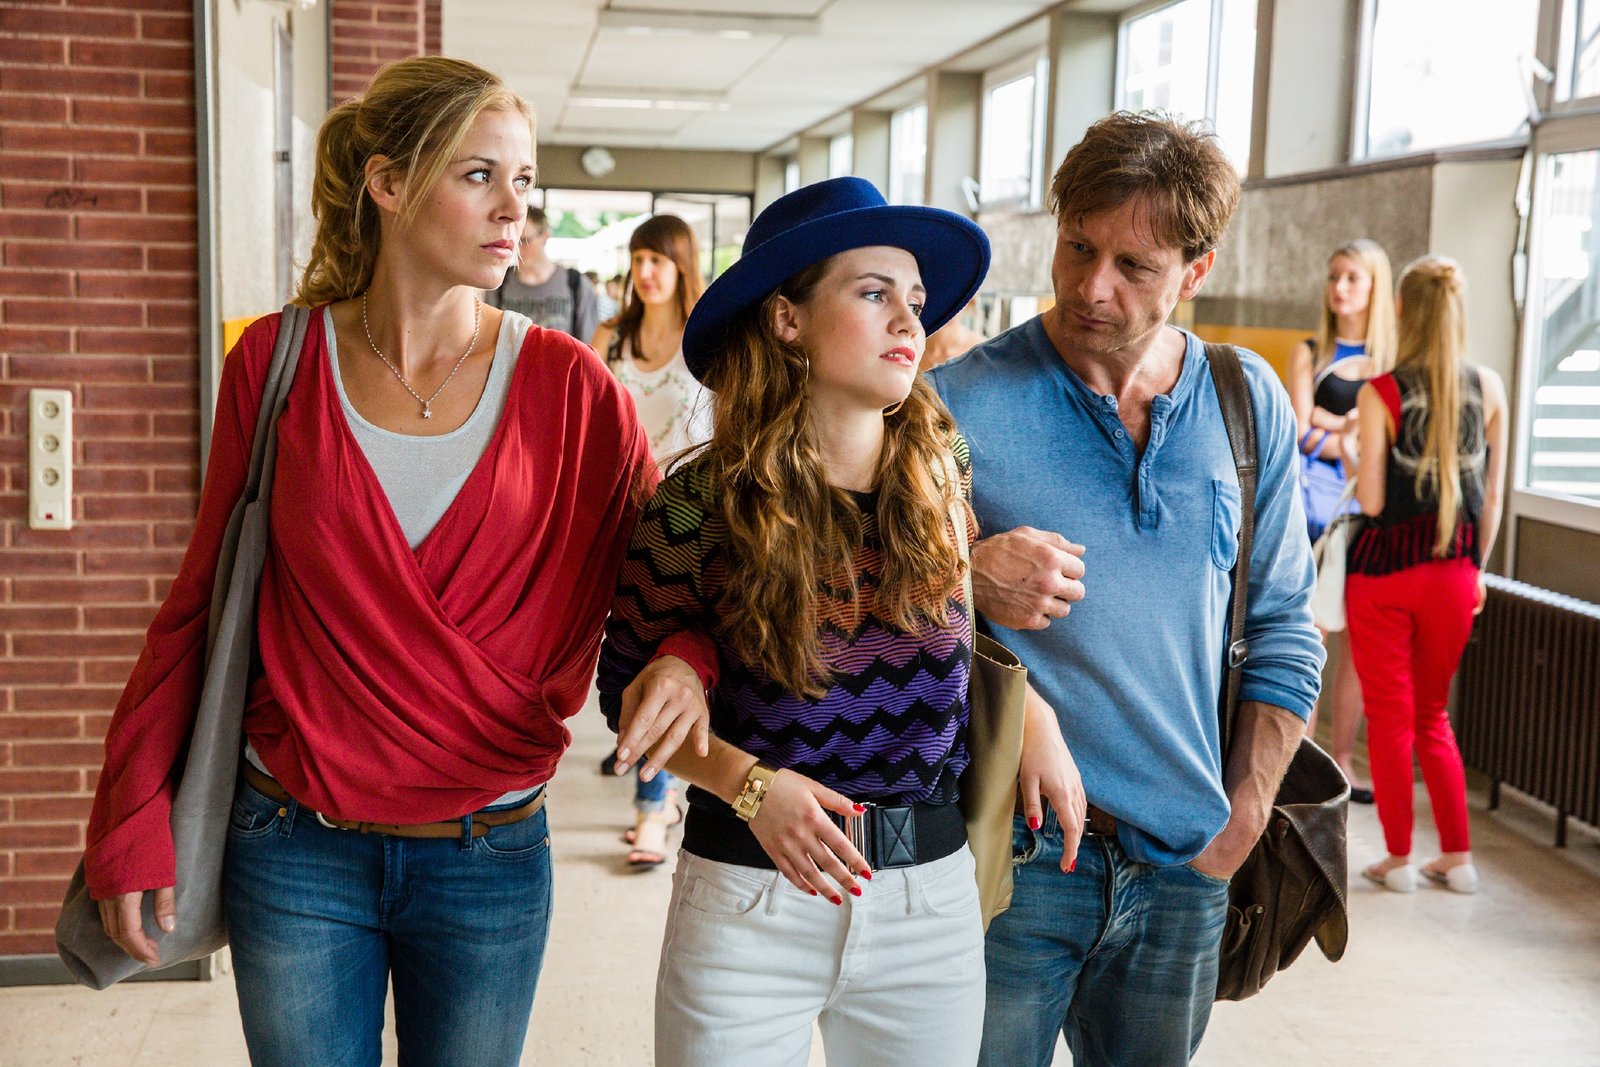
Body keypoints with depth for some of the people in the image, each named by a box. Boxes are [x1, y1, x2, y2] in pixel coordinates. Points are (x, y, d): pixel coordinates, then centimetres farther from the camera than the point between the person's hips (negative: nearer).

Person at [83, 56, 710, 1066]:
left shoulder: (567, 384, -6)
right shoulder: (278, 363, -4)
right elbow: (201, 600, 3)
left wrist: (686, 657, -19)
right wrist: (134, 819, 1)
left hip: (491, 859, 0)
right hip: (295, 852, 0)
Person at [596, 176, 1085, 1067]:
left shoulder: (949, 486, -2)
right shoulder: (700, 507, -11)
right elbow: (628, 691, -2)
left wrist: (1035, 716, -2)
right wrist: (748, 781, -17)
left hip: (934, 892, 3)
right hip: (747, 896, -3)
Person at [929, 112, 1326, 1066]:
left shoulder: (1250, 406, 3)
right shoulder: (956, 404, -10)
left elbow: (1283, 632, 9)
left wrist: (1243, 818, 4)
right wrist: (965, 577, -22)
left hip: (1187, 864, 4)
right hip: (1014, 851, -3)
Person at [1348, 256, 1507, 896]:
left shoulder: (1381, 393, -12)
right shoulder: (1489, 388, -1)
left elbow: (1371, 501, -12)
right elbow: (1493, 497, 5)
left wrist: (1348, 451, 5)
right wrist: (1476, 567, 16)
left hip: (1384, 569, -3)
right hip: (1453, 572, 3)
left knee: (1391, 717, 9)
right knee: (1433, 716, 18)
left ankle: (1399, 860, 16)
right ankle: (1458, 859, 19)